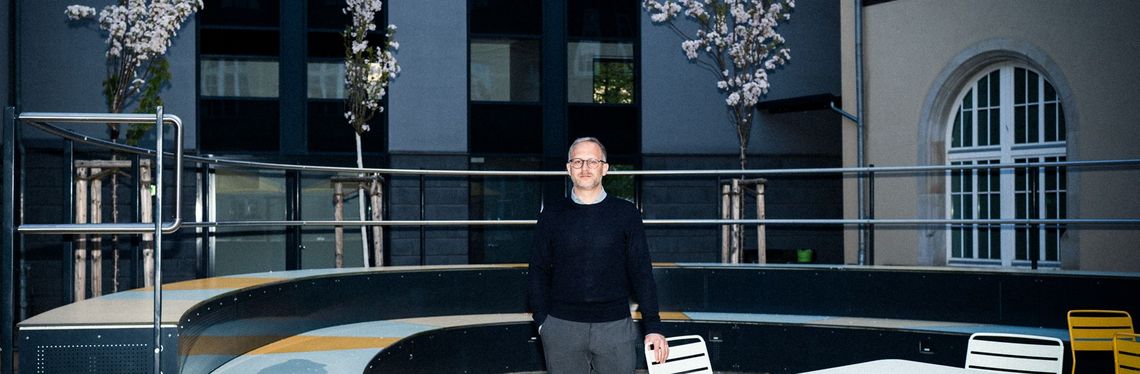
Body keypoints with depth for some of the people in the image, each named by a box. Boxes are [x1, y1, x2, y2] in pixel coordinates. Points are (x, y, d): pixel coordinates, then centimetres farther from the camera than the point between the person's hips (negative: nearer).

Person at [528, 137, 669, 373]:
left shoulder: (626, 214, 5)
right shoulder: (552, 215, 7)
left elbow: (642, 272, 4)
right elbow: (538, 272, 10)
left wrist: (653, 327, -2)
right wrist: (542, 321, 0)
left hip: (615, 326, -1)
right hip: (562, 327, 1)